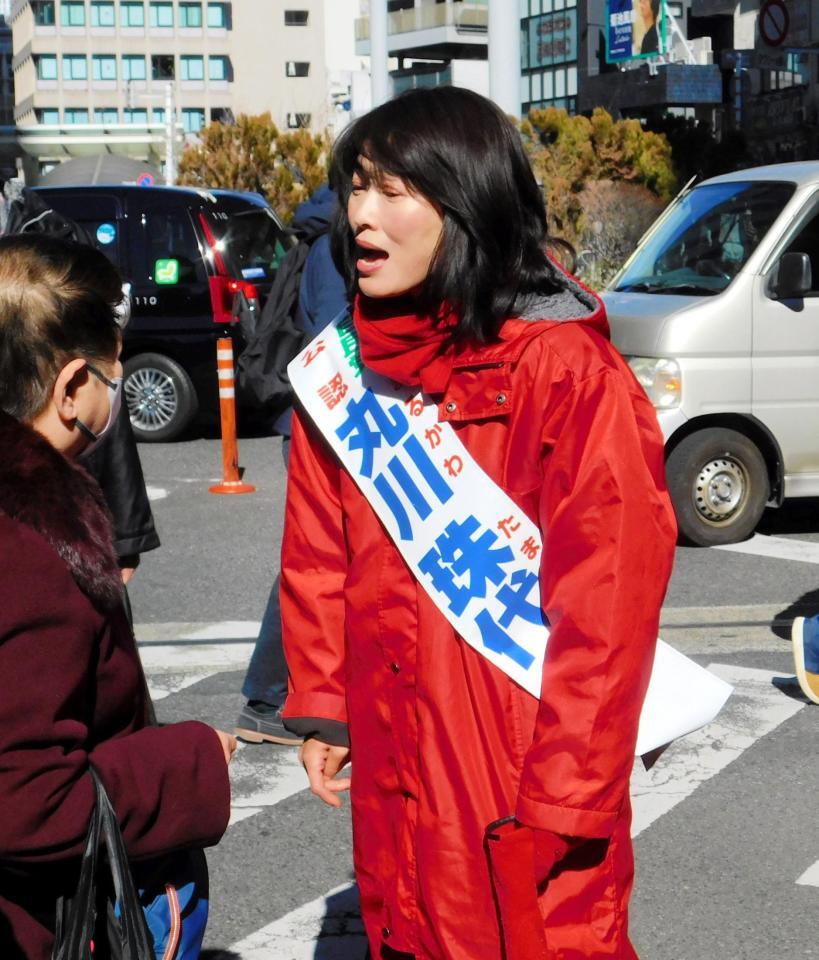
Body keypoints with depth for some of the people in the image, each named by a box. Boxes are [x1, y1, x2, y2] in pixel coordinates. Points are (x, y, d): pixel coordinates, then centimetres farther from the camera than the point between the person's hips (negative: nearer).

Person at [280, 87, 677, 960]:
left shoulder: (567, 370, -17)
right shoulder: (346, 369, 3)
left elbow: (607, 598, -18)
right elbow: (316, 556, 10)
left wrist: (566, 790, -16)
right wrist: (320, 707, 8)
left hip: (526, 775, -6)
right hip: (392, 769, 6)